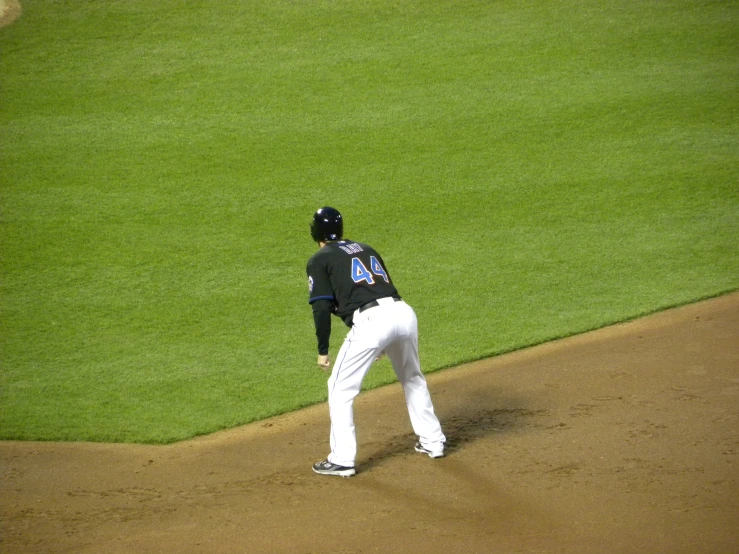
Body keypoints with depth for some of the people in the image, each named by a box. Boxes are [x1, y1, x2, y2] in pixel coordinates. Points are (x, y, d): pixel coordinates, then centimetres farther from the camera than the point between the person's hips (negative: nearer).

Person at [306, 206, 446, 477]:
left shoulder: (319, 260, 12)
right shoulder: (366, 249, 29)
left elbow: (322, 307, 0)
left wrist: (322, 350, 5)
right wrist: (385, 343, 34)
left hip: (371, 321, -6)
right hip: (404, 313, 6)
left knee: (341, 389, 7)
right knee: (413, 379, 29)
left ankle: (342, 460, 3)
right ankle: (432, 442, 35)